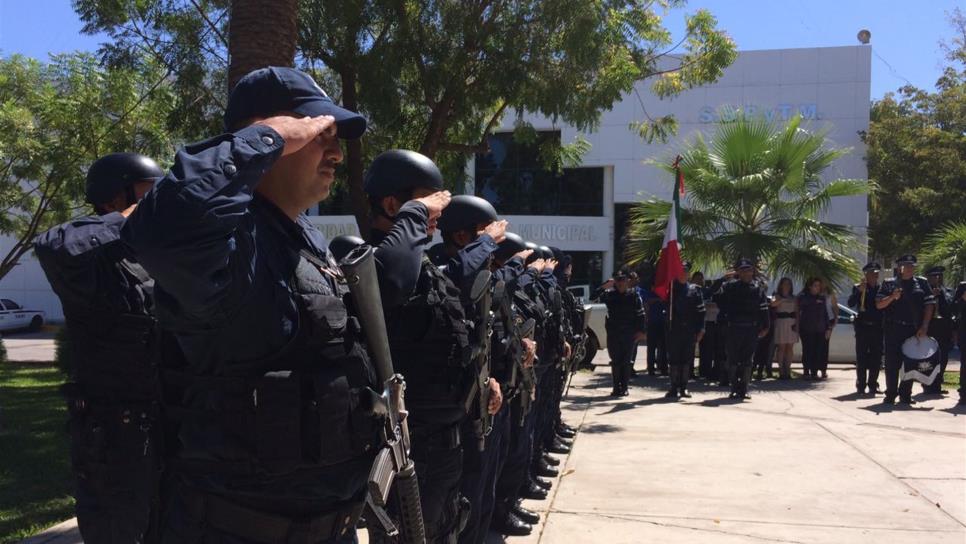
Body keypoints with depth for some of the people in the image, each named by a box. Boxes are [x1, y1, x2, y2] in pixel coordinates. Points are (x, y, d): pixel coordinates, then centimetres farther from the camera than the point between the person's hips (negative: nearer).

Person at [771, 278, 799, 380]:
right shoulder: (777, 296, 6)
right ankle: (781, 371, -7)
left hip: (792, 323, 4)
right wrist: (783, 299, -29)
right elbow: (773, 303, -18)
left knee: (790, 348, 1)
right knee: (781, 347, -7)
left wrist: (797, 324, 2)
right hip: (780, 323, -4)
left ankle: (788, 371, 4)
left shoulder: (794, 298, 17)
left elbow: (797, 312, 13)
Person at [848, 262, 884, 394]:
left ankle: (873, 385, 13)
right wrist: (859, 291, -21)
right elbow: (850, 304, -11)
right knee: (861, 357, -1)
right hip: (863, 327, -2)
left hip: (878, 328, 2)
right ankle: (861, 385, 3)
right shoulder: (858, 288, 2)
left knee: (876, 358, 5)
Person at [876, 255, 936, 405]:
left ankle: (905, 394, 15)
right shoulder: (889, 283, 7)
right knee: (892, 363, -2)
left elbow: (929, 305, 4)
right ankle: (891, 394, 5)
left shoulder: (922, 283, 9)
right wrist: (892, 297, -17)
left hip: (914, 330, 2)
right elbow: (878, 304, 2)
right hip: (893, 329, -1)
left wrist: (924, 327, -6)